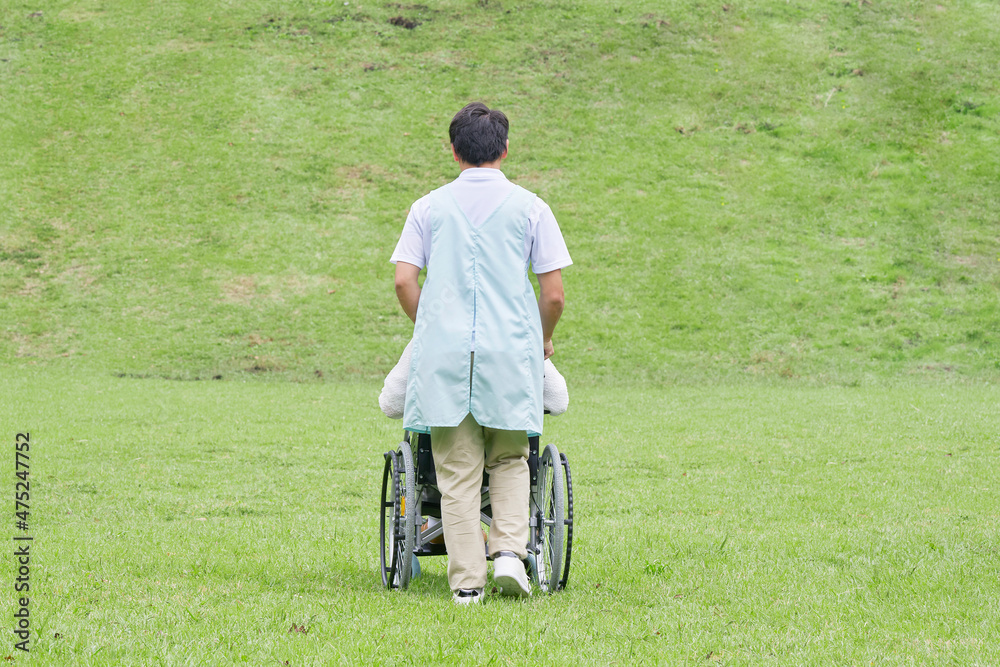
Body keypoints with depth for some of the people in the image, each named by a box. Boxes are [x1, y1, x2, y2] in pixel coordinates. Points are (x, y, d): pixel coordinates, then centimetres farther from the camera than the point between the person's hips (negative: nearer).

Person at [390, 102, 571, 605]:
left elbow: (404, 281, 1)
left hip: (444, 353, 1)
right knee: (509, 460, 16)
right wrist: (542, 341, 19)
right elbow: (553, 293, 2)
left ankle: (466, 581, 2)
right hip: (509, 351, -1)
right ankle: (508, 550, -3)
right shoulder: (529, 207, 5)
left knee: (457, 471, 4)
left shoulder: (429, 207, 9)